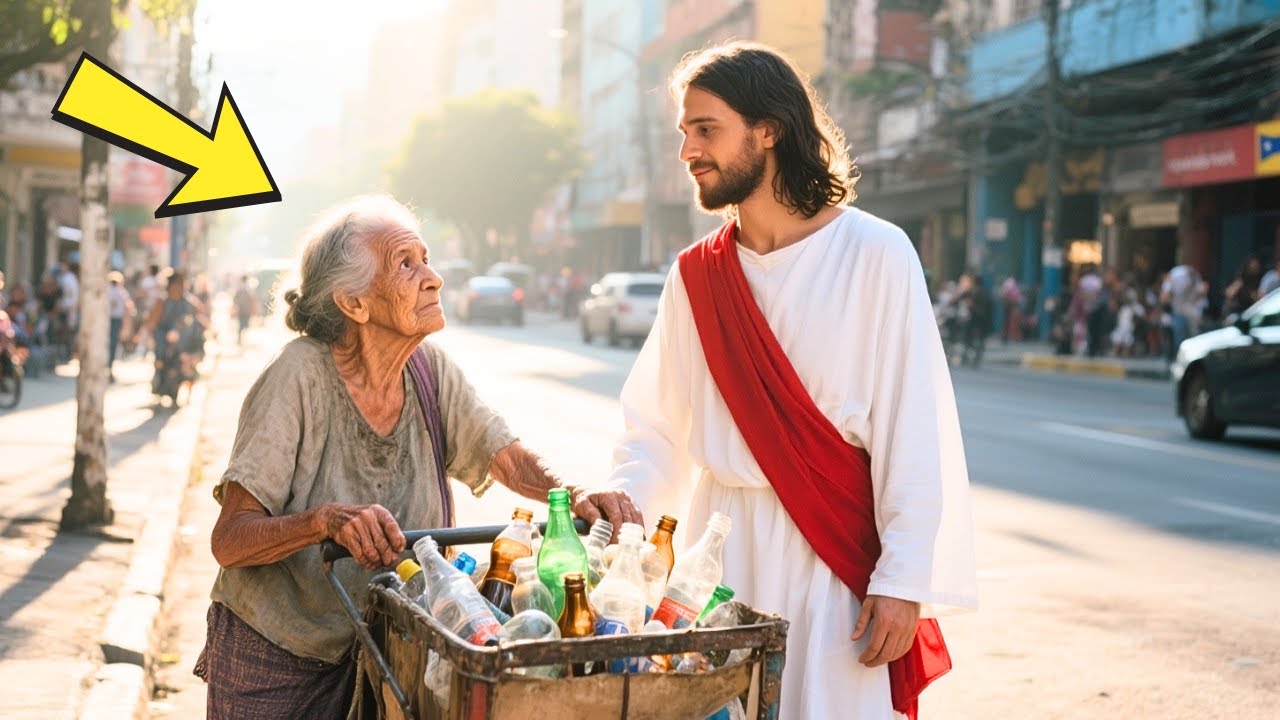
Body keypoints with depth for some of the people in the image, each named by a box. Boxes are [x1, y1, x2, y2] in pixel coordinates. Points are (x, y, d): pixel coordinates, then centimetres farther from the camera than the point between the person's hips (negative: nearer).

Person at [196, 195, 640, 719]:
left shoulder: (431, 372, -7)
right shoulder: (300, 376, -21)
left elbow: (514, 462, 1)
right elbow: (228, 540, -24)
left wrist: (574, 495, -20)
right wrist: (327, 520, -41)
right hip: (270, 662, -4)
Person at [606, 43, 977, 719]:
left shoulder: (874, 254, -9)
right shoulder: (695, 275, 4)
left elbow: (916, 431, -11)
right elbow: (656, 427, 7)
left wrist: (903, 581, -13)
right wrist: (622, 495, -13)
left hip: (839, 550, -4)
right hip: (722, 542, 4)